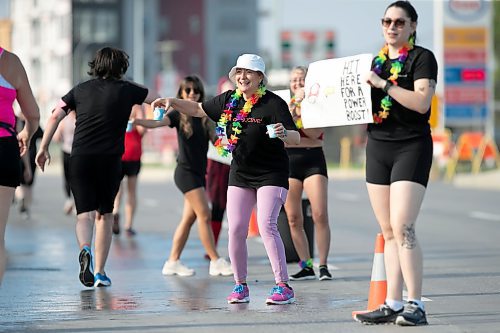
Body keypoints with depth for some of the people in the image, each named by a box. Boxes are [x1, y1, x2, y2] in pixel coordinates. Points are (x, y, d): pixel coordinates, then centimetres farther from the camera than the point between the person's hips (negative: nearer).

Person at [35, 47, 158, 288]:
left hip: (79, 159, 1)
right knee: (105, 214, 14)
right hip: (110, 160, -1)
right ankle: (100, 272, 13)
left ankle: (85, 249, -33)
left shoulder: (81, 89, 9)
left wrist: (43, 148, 11)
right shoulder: (126, 90, 4)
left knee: (85, 213, -1)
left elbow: (55, 116, 5)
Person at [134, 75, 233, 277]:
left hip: (199, 172, 6)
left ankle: (173, 262, 12)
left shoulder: (204, 116, 9)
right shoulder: (179, 114, -6)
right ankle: (216, 261, -6)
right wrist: (135, 121, -37)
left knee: (189, 218, 7)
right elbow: (156, 123, -21)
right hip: (185, 172, -6)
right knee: (204, 215, -10)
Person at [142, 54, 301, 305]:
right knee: (236, 229, 0)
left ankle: (283, 287, -16)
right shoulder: (229, 100, 3)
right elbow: (198, 109, 17)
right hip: (240, 174, 6)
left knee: (266, 225, -19)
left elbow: (295, 137, -21)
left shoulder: (273, 103, -16)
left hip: (271, 174, -6)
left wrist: (283, 134, -43)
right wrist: (173, 103, 2)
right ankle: (240, 286, 12)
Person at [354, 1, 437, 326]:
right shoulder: (375, 61, 16)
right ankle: (393, 305, 8)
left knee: (403, 228, -16)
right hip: (378, 146, 7)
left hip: (411, 146, -7)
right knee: (388, 232, 6)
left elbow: (422, 101, -18)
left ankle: (415, 305, -13)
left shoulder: (422, 58, -4)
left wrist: (383, 84, -19)